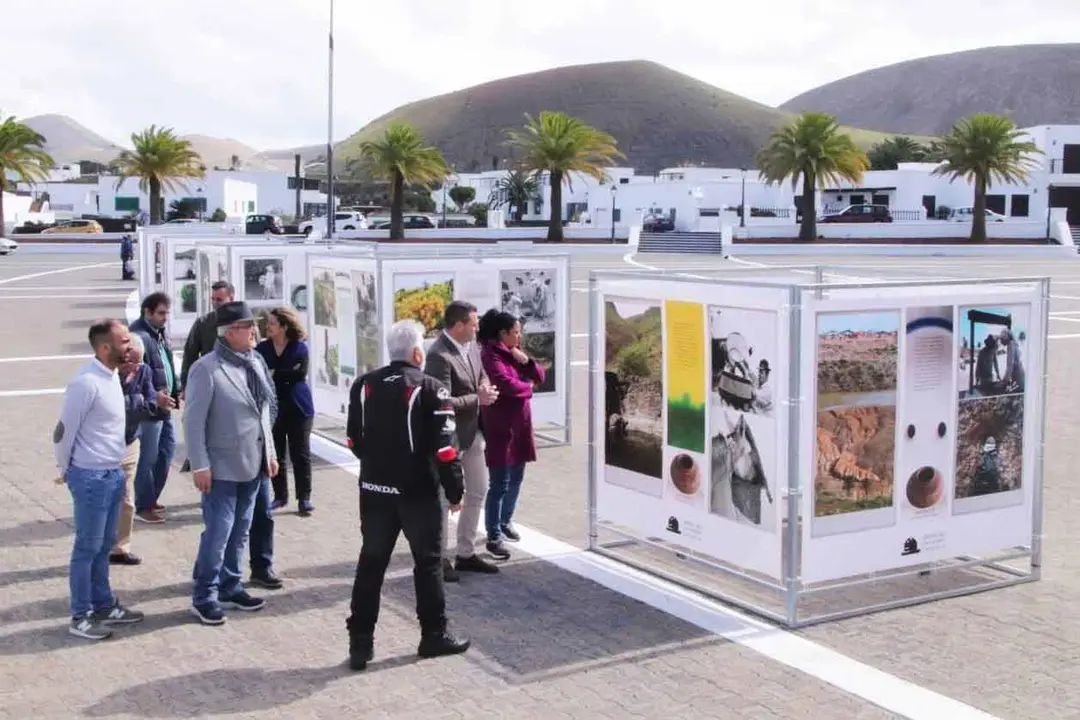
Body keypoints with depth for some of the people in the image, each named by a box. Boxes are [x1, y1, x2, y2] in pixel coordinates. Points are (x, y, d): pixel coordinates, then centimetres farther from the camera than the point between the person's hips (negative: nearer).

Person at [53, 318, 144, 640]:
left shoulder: (112, 375, 6)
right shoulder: (86, 383, -22)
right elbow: (64, 431, -16)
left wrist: (116, 468, 14)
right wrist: (66, 469, -1)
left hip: (113, 473, 8)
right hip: (91, 478, -8)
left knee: (104, 545, 18)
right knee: (87, 548, 2)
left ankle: (104, 606, 29)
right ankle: (80, 617, 12)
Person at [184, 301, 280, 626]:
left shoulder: (256, 361, 6)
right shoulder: (207, 368, -15)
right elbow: (194, 421, -15)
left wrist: (269, 451, 13)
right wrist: (200, 466, -16)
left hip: (253, 464, 7)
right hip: (222, 467, -7)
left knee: (240, 531, 16)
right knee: (218, 533, -2)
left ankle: (230, 586, 30)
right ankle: (204, 596, 11)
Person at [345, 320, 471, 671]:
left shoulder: (363, 385, 4)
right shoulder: (431, 389, -11)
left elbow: (354, 439, 11)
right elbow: (445, 447, -14)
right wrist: (455, 490, -4)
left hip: (374, 490, 4)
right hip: (418, 492, -4)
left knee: (370, 564, 9)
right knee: (428, 562, 10)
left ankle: (360, 643, 10)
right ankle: (434, 636, 18)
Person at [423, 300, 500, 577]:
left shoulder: (471, 345, 3)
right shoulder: (439, 355, -24)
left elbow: (481, 375, 17)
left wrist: (485, 388, -6)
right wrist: (478, 399, -18)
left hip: (472, 432, 9)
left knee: (478, 492, 17)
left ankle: (466, 554, 29)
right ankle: (439, 560, 17)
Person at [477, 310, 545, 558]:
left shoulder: (515, 352, 12)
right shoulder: (490, 355, -14)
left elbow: (540, 377, 11)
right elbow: (507, 385, -27)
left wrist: (526, 360, -8)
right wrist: (529, 386, -7)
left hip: (520, 424, 8)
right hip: (500, 428, -8)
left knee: (516, 478, 18)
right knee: (499, 484, -5)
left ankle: (506, 521, 36)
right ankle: (494, 537, 0)